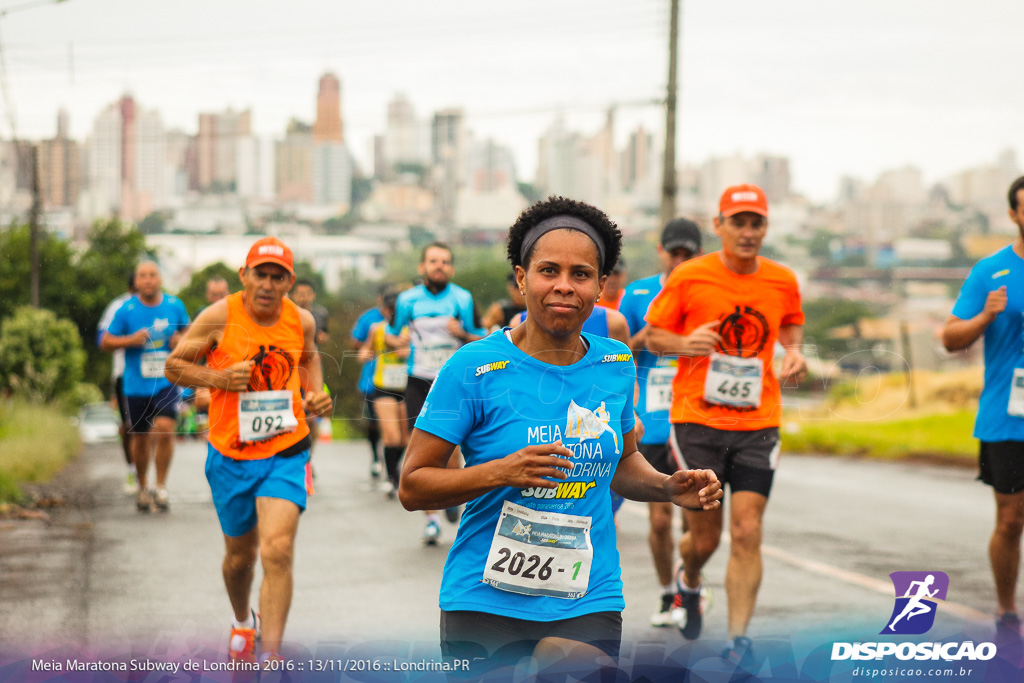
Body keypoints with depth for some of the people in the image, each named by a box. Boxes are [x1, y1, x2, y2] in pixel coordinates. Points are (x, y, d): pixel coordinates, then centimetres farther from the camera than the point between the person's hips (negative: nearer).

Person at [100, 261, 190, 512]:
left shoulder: (175, 306, 2)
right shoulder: (126, 310, -3)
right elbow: (105, 342, 2)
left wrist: (181, 339, -3)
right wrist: (131, 340, -15)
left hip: (167, 382, 0)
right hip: (136, 386, 0)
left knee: (165, 429, -19)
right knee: (140, 438, 9)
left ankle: (161, 487, -4)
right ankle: (143, 487, 32)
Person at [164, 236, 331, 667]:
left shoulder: (301, 320, -1)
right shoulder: (220, 317, -11)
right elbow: (174, 365, -3)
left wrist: (316, 393, 4)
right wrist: (219, 379, -19)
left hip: (286, 453, 0)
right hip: (230, 456, 0)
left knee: (278, 551, -17)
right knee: (240, 555, 16)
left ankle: (271, 657, -14)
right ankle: (242, 623, 48)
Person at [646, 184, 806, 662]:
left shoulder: (782, 281, 3)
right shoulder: (688, 277, -5)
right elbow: (652, 336, 4)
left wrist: (793, 352, 2)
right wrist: (684, 344, -17)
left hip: (758, 425, 2)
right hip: (696, 421, -2)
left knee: (747, 533, -7)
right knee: (704, 537, 4)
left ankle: (738, 640, 0)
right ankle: (689, 583, 41)